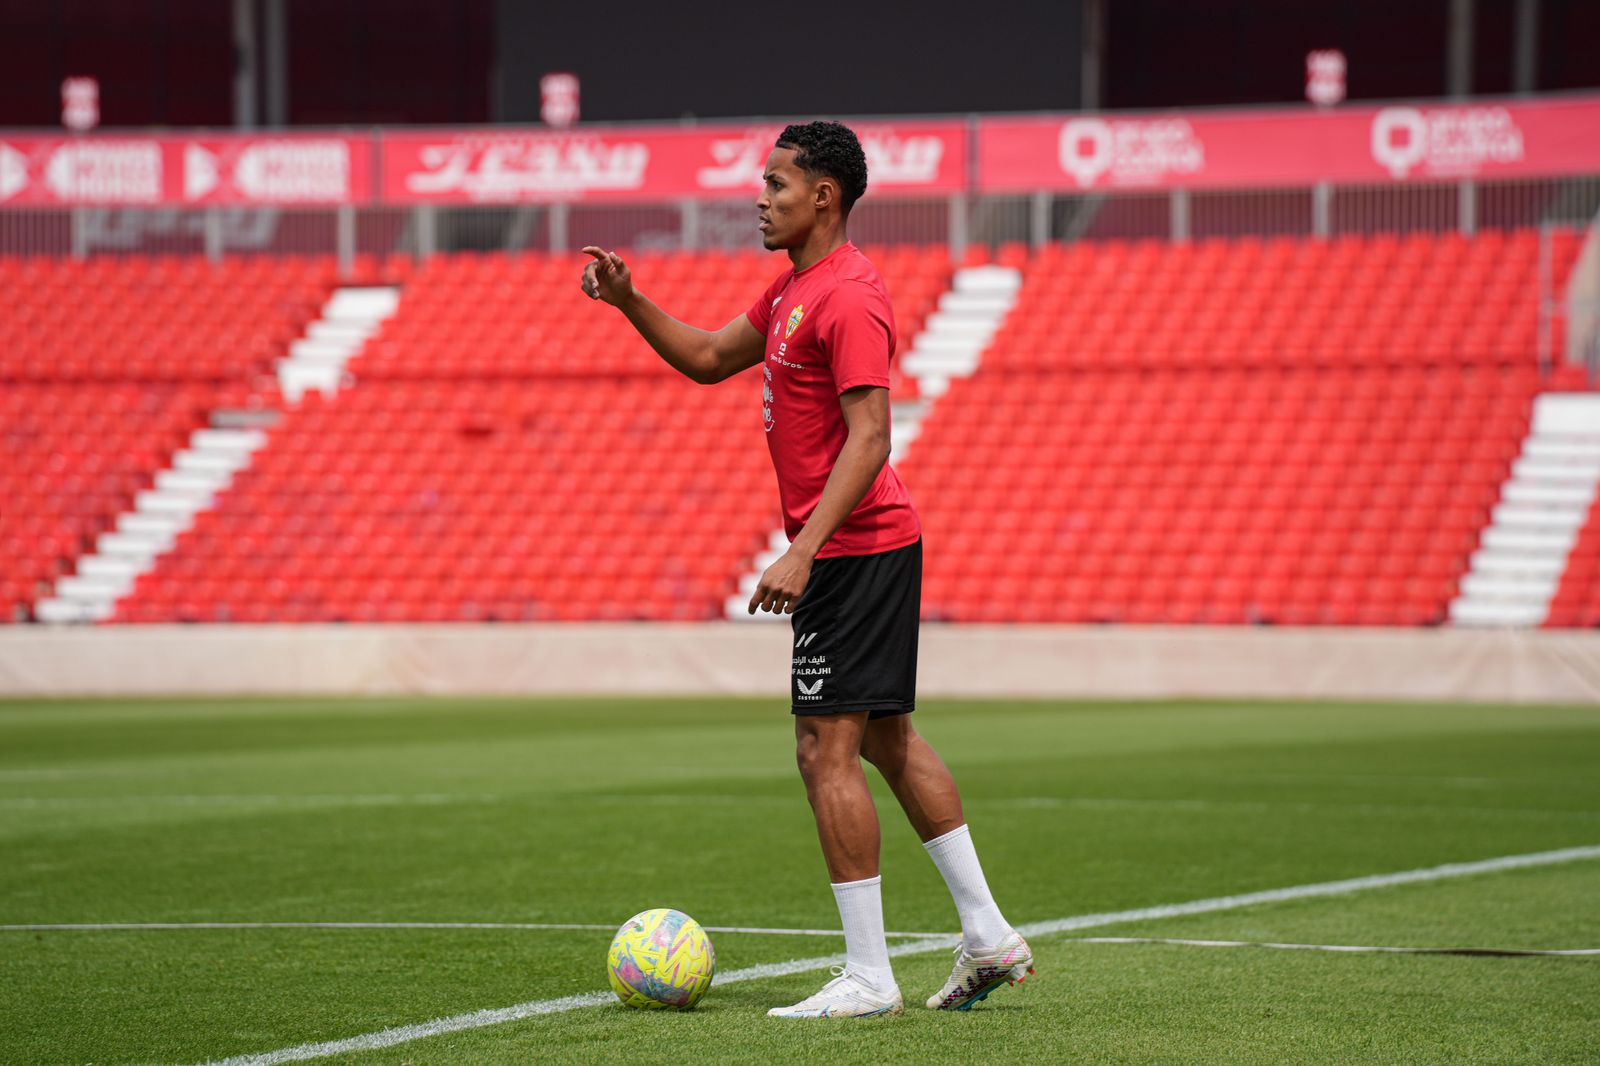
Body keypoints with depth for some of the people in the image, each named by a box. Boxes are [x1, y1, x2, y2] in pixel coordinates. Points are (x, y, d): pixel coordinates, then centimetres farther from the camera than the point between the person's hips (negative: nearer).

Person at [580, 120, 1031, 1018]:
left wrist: (804, 551, -28)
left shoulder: (847, 298, -18)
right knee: (887, 738, 15)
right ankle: (988, 936, 19)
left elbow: (869, 439, -24)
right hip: (871, 545, 11)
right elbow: (709, 359, 25)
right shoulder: (796, 288, 15)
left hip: (851, 547, -11)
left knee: (827, 748, -8)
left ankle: (868, 977, -6)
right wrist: (630, 302, 11)